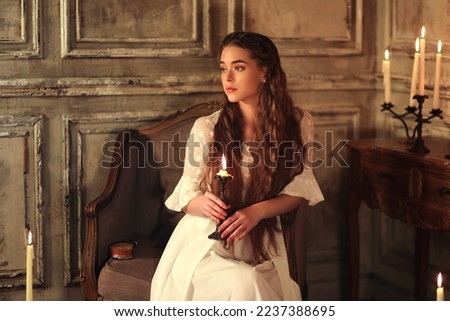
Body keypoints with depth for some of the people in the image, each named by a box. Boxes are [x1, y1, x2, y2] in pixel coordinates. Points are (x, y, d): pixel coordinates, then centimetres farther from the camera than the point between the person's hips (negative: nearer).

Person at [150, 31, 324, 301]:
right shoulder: (206, 128, -5)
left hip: (261, 242, 2)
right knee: (245, 284, -30)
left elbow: (298, 190, 2)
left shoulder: (298, 123, -1)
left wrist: (257, 211, -17)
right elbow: (187, 195, 3)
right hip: (205, 240, -1)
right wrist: (203, 203, -22)